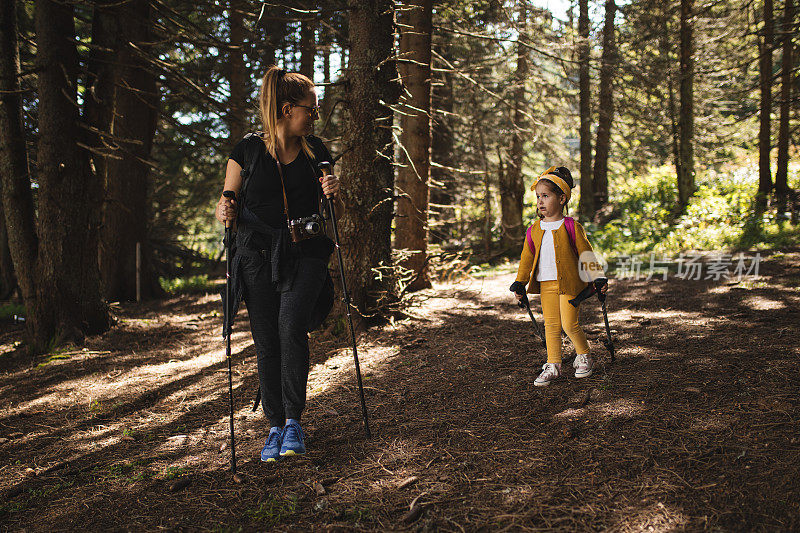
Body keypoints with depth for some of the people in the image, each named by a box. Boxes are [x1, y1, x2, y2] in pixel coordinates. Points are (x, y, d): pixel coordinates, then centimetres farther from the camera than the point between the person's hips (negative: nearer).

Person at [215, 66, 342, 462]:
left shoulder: (316, 151, 7)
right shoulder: (248, 150, 1)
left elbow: (335, 212, 15)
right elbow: (225, 207, 6)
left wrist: (333, 195, -7)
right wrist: (225, 212, -17)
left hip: (305, 253, 0)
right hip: (258, 254, 0)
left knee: (292, 327, -21)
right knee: (266, 343, 0)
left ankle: (294, 420, -10)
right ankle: (275, 425, 14)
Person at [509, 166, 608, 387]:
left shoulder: (572, 227, -6)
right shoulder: (534, 230, 6)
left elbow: (585, 254, -2)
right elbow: (526, 258, 13)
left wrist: (597, 279, -4)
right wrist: (520, 283, 11)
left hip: (569, 283, -4)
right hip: (545, 284, 4)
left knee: (569, 325, -5)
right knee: (551, 325, 7)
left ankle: (584, 357, 20)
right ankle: (553, 366, 16)